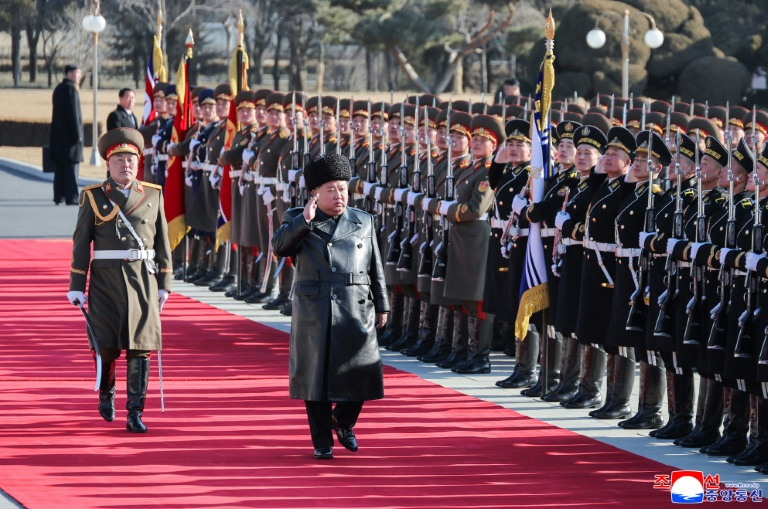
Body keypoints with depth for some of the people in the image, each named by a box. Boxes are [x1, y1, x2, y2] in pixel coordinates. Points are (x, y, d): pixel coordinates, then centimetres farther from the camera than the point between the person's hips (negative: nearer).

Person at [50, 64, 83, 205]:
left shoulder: (58, 89, 14)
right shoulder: (71, 89, -13)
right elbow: (73, 113, -18)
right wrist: (78, 134, -17)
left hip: (58, 133, 9)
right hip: (70, 133, -9)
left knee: (60, 167, 10)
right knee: (72, 165, -7)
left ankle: (59, 196, 10)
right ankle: (71, 197, -10)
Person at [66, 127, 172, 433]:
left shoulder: (152, 196, 8)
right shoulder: (94, 197, 4)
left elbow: (162, 241, 10)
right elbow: (81, 243, 3)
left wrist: (164, 284, 5)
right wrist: (76, 286, -1)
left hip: (142, 279, 1)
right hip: (106, 279, -1)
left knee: (141, 347, -5)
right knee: (106, 345, 0)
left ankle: (135, 414, -3)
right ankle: (105, 393, 30)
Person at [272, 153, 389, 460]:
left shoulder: (363, 222, 11)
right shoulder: (298, 221, 5)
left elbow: (375, 268, 13)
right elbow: (279, 247, -13)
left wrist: (382, 306, 11)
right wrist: (305, 219, -21)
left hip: (356, 312, 2)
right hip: (314, 314, -2)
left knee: (361, 374, -2)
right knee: (317, 374, 1)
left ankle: (344, 422, 25)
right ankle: (322, 441, 11)